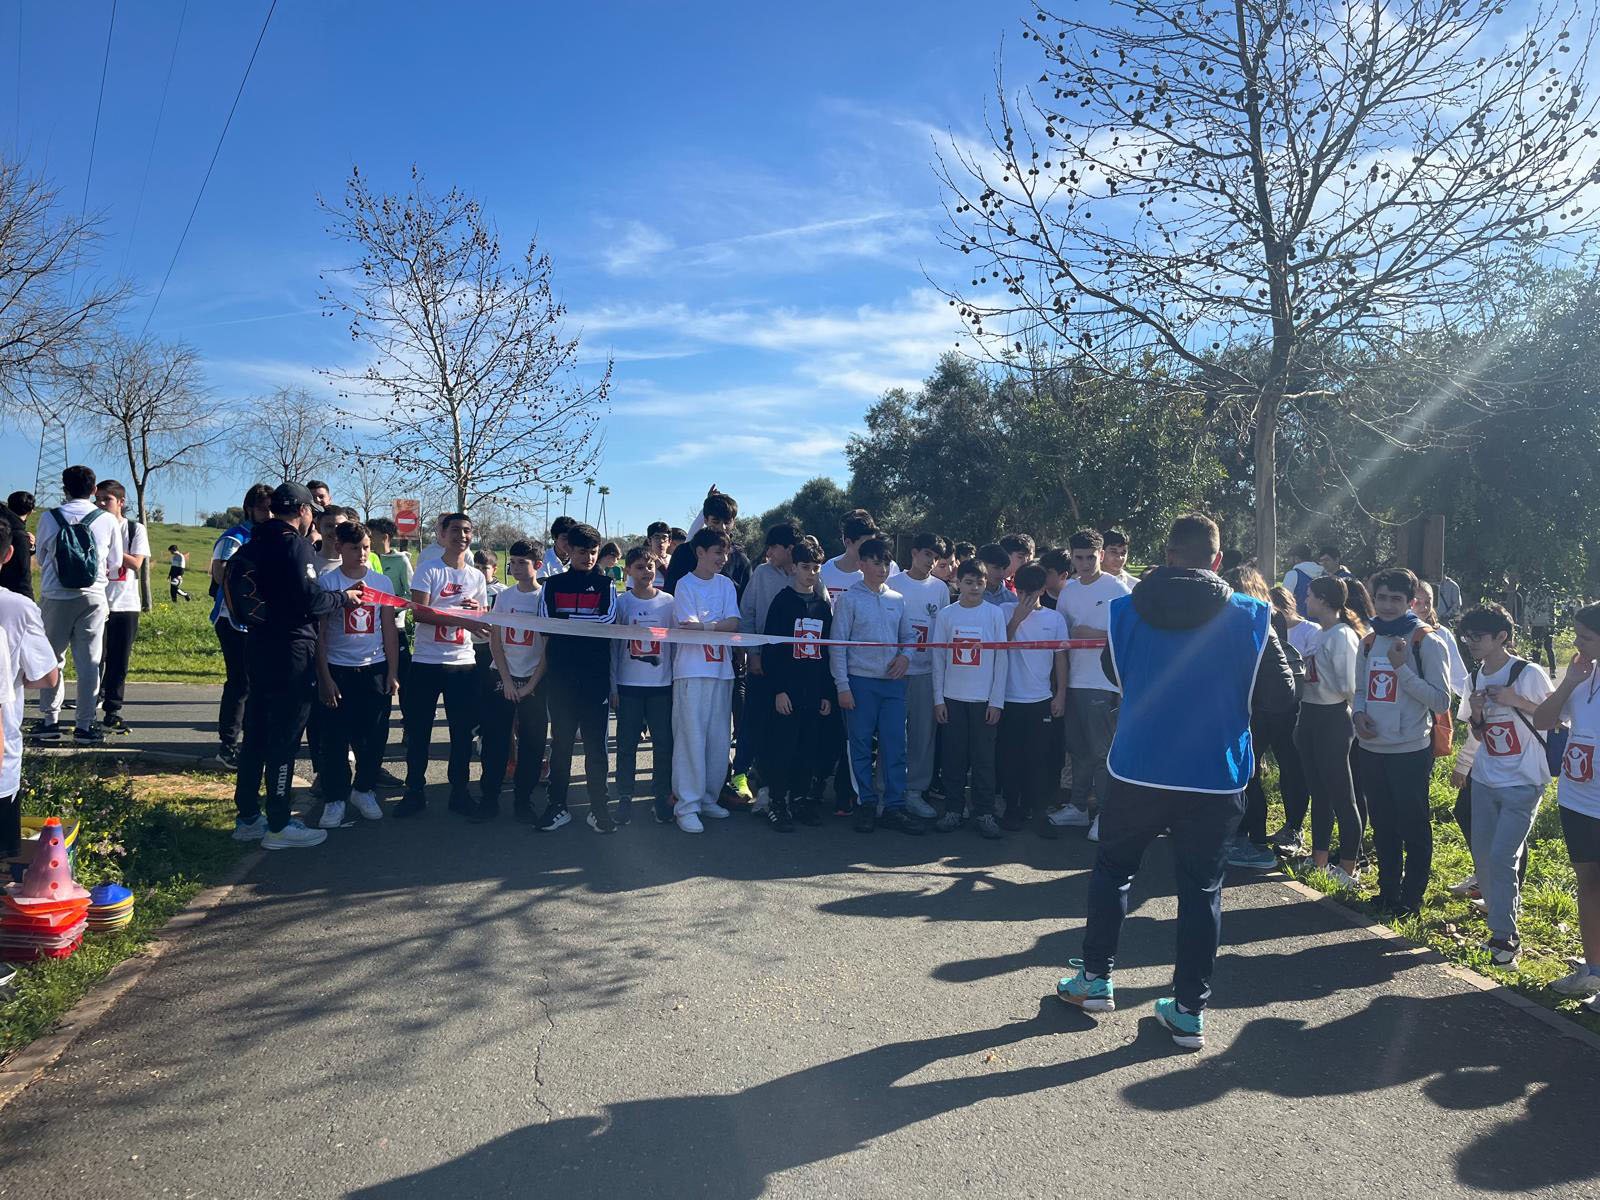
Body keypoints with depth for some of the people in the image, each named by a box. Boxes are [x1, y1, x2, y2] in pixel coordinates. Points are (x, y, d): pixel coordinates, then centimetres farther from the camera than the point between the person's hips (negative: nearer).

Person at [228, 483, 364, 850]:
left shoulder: (256, 543, 12)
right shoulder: (296, 545, -13)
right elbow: (310, 598, -21)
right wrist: (344, 598, -4)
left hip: (259, 645, 9)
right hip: (291, 649, -9)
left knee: (256, 733, 15)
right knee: (285, 738, -2)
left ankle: (248, 817, 24)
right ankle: (279, 826, 5)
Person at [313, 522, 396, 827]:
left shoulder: (382, 581, 4)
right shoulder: (326, 581, -3)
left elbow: (390, 630, 8)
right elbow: (319, 633, -3)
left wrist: (392, 674, 3)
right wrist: (324, 678, -7)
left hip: (374, 669, 2)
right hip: (337, 670, -2)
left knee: (373, 736, 6)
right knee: (335, 738, 1)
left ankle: (364, 790, 24)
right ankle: (334, 799, 13)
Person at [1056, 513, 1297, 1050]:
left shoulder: (1125, 610, -4)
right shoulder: (1251, 617, -8)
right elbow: (1281, 696, -3)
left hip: (1138, 769, 1)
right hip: (1215, 778, 0)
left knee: (1112, 868, 20)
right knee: (1201, 889, 11)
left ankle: (1096, 978, 28)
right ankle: (1190, 1010, 17)